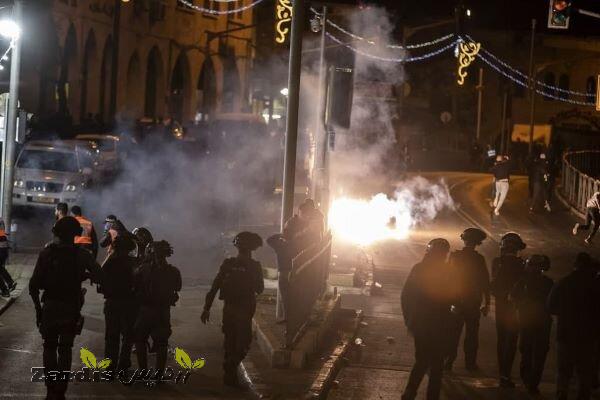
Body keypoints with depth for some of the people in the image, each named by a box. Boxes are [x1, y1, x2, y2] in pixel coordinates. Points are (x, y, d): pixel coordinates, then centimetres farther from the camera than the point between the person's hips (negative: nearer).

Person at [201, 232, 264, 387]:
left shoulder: (228, 264, 0)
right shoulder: (254, 266, -8)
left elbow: (214, 286, -1)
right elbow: (260, 289, 3)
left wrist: (207, 308, 3)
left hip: (228, 309, 4)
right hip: (244, 310, -4)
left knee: (230, 343, 15)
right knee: (243, 344, 7)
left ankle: (229, 376, 18)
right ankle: (231, 366, -13)